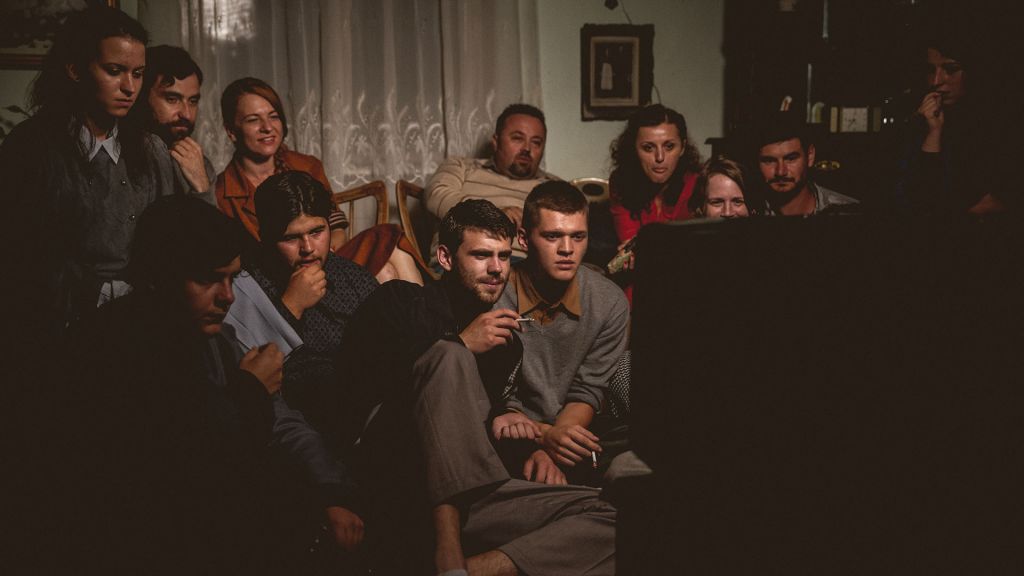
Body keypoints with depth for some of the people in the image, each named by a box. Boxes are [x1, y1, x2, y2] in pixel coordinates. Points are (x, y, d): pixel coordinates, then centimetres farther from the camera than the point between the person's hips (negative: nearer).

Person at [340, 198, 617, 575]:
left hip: (468, 501, 5)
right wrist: (461, 343, -10)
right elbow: (355, 373, -9)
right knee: (449, 355, -27)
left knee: (605, 520, -15)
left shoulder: (507, 339, 24)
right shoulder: (402, 301, 9)